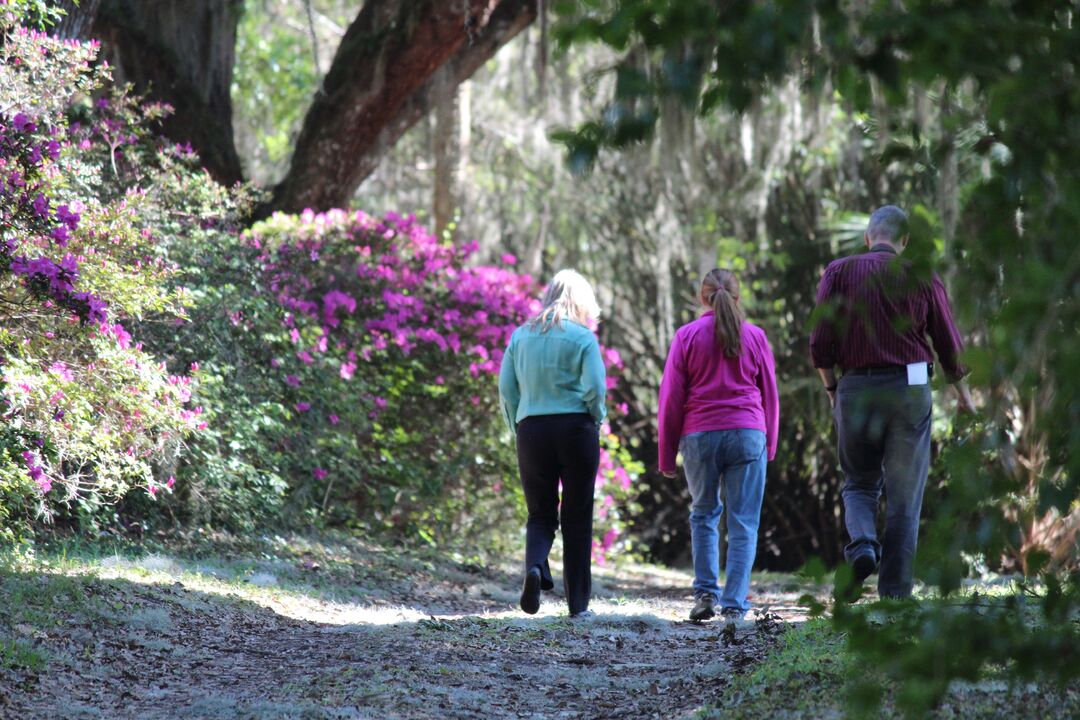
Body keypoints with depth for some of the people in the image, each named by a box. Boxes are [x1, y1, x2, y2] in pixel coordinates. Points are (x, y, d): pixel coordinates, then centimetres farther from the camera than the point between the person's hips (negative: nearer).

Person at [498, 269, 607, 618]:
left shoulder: (521, 336, 6)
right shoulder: (583, 338, -3)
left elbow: (507, 388, 3)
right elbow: (595, 388, -11)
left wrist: (517, 428, 13)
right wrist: (597, 419, 7)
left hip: (531, 429, 2)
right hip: (576, 428, -2)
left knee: (541, 514, 12)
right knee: (577, 518, 7)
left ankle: (535, 566, -20)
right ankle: (578, 603, 8)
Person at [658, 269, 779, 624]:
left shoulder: (686, 336, 1)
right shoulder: (755, 336, 5)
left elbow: (671, 398, 2)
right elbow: (769, 395, 11)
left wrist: (666, 455, 8)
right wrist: (770, 446, 20)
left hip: (699, 436, 0)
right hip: (748, 434, 0)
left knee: (703, 514, 18)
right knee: (743, 522, 2)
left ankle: (705, 592, 7)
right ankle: (734, 606, -5)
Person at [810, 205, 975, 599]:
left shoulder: (839, 272, 2)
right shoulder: (923, 277, 2)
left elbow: (821, 344, -3)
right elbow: (950, 346, 7)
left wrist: (832, 391, 11)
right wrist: (963, 394, 23)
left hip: (855, 389, 0)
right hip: (909, 388, 0)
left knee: (859, 483, 17)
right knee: (904, 496, 6)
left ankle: (862, 542, -13)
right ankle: (894, 593, 2)